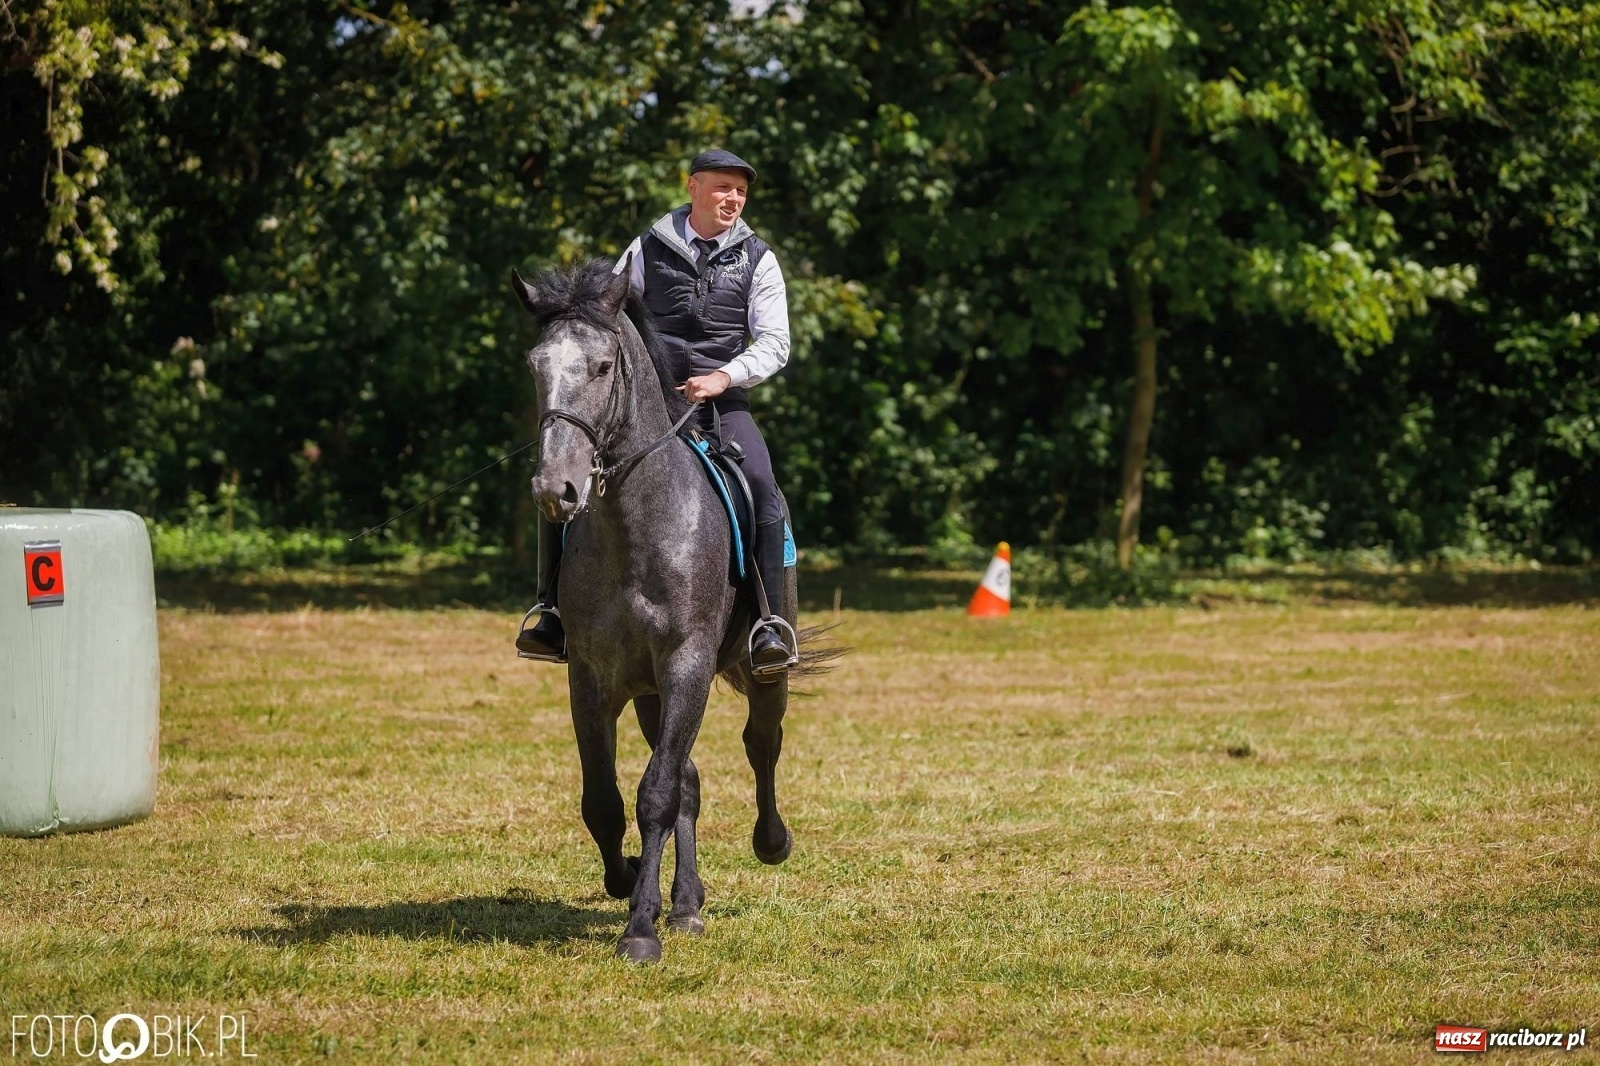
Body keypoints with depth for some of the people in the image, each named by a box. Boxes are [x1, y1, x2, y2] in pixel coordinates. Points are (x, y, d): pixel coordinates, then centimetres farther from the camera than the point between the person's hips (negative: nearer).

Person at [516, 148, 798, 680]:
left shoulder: (756, 259, 6)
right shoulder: (649, 250, 7)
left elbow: (774, 343, 1)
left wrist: (724, 377, -14)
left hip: (721, 400, -1)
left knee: (761, 487, -29)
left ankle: (768, 626, -24)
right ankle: (553, 615, -5)